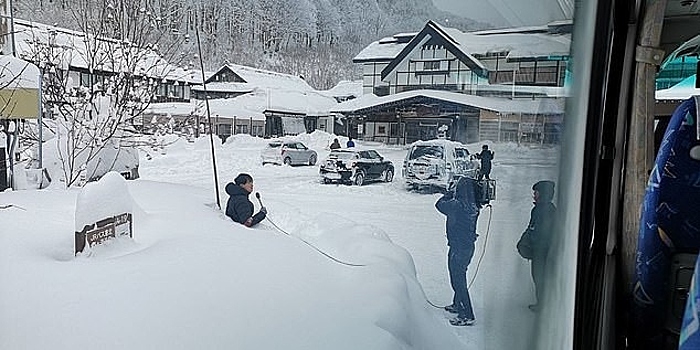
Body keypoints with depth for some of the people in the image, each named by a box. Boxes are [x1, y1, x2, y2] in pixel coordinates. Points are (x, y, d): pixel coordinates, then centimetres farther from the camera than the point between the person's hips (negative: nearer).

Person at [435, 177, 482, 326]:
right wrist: (453, 195, 5)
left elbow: (439, 204, -11)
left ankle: (468, 316, 6)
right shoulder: (474, 206, -2)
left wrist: (450, 193, 1)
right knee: (459, 277, 24)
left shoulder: (457, 206, -26)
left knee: (458, 280, 1)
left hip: (458, 249, -9)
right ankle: (458, 305, 41)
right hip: (468, 246, 9)